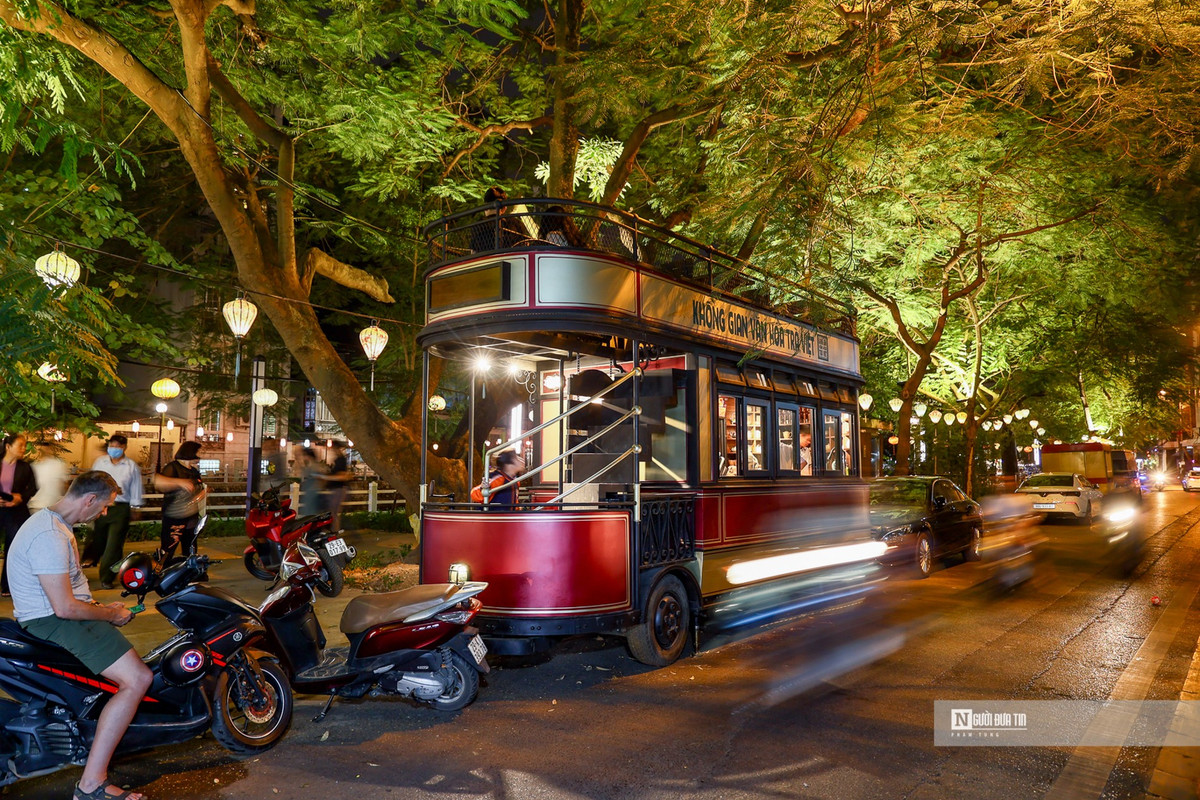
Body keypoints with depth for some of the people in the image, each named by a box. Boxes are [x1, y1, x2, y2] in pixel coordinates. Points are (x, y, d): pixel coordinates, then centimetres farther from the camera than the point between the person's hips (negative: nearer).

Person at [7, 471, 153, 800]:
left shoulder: (53, 522, 12)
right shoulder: (50, 536, -24)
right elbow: (65, 608, -27)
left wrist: (103, 608, 15)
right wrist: (110, 615, -12)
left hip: (54, 614, 11)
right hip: (53, 623, -11)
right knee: (138, 679, -21)